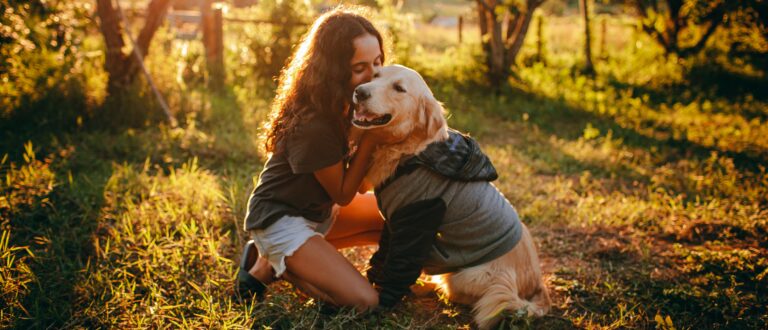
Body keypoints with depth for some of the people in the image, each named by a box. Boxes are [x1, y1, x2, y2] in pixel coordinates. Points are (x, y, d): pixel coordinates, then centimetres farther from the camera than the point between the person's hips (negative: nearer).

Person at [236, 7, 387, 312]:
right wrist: (370, 139, -25)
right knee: (364, 302, -18)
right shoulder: (312, 125, -30)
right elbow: (343, 194, -17)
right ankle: (269, 266, 1)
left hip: (319, 210, 9)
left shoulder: (343, 104, -5)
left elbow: (358, 180, -5)